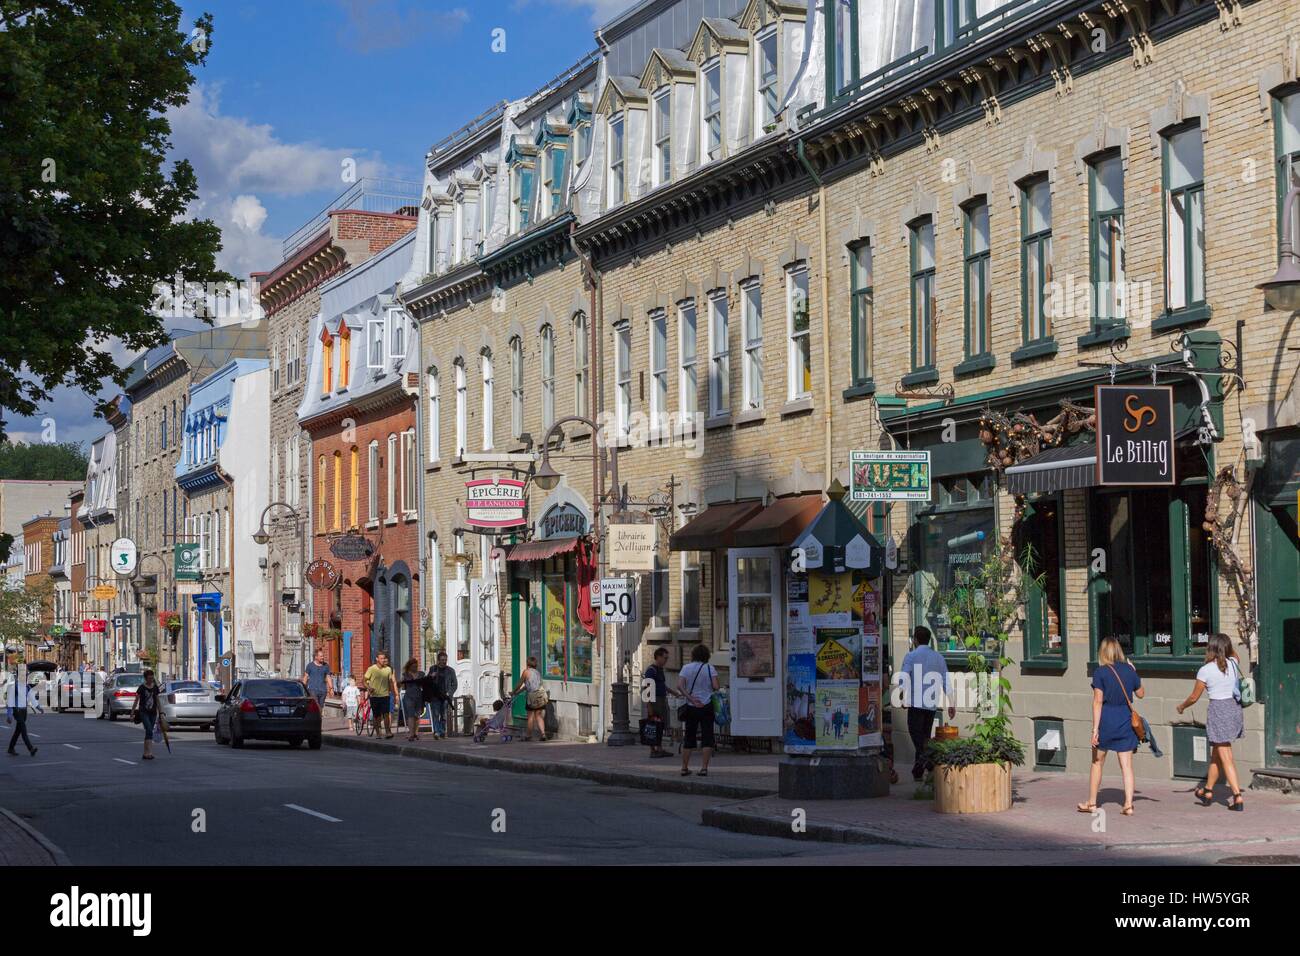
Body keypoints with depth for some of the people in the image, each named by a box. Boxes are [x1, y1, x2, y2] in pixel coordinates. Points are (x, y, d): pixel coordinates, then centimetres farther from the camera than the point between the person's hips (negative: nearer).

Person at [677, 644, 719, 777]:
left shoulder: (686, 668, 1)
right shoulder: (710, 668, -5)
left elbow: (680, 685, -12)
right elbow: (716, 687, -13)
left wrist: (691, 699, -12)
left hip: (691, 707, 2)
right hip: (706, 706, -2)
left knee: (689, 737, 12)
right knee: (707, 737, 1)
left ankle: (684, 767, 15)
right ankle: (704, 768, -7)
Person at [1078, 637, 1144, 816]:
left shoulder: (1100, 672, -9)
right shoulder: (1129, 670, 2)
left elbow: (1098, 701, -13)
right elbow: (1141, 694, 15)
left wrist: (1095, 729, -13)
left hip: (1106, 720, -3)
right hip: (1126, 720, 3)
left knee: (1097, 762, 12)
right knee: (1127, 765, 4)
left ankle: (1092, 803, 20)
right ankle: (1128, 805, -2)